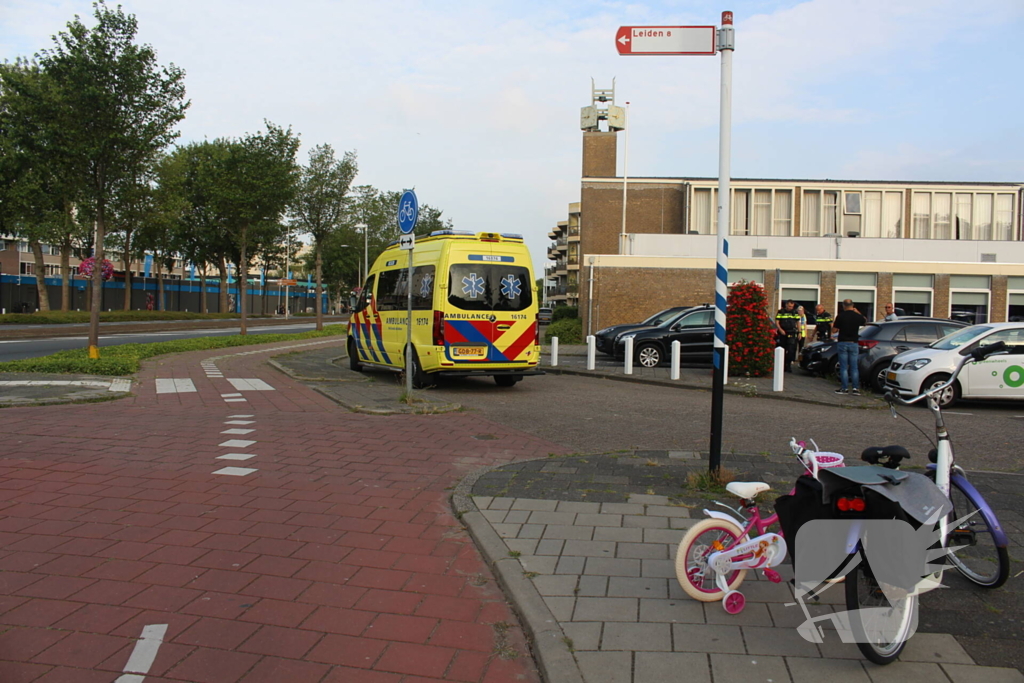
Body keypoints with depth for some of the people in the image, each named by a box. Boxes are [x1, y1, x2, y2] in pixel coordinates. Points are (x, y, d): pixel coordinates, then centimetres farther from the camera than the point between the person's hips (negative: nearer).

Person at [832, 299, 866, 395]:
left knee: (844, 367, 3)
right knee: (854, 367, 7)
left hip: (843, 343, -2)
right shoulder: (858, 316, -3)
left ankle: (845, 388, 2)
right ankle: (855, 388, 4)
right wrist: (858, 313, 28)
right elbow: (865, 321, 20)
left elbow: (835, 329, -3)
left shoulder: (840, 316, -9)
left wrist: (833, 325, 18)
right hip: (854, 344, 2)